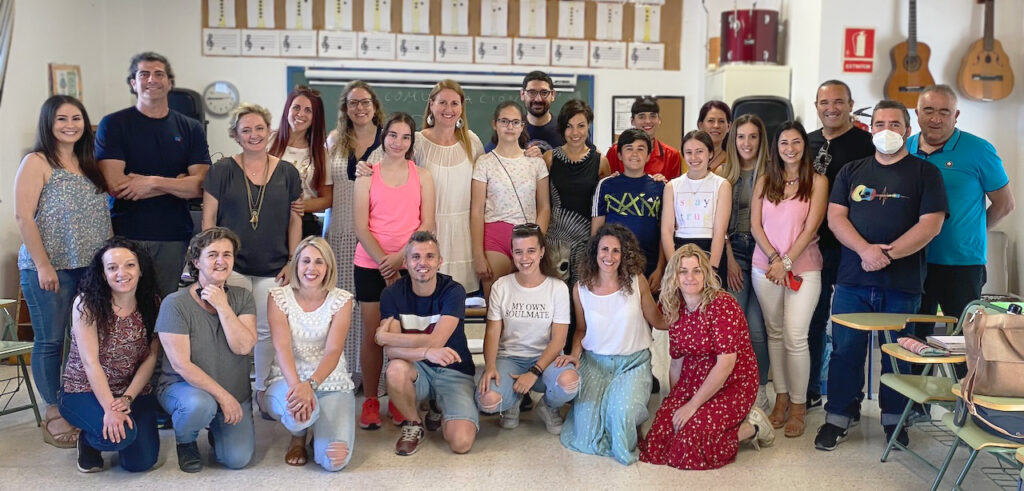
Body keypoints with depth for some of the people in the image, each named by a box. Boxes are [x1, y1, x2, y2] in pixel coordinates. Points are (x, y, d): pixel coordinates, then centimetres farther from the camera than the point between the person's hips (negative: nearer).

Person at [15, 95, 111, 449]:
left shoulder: (88, 164, 13)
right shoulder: (37, 162, -5)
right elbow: (23, 216, -11)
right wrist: (43, 265, -14)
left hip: (91, 267, 5)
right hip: (49, 268, -5)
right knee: (50, 341, 3)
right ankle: (54, 415, 14)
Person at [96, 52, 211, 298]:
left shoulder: (191, 129, 9)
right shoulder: (113, 125, 3)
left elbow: (200, 186, 0)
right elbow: (115, 185, -8)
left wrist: (153, 182, -13)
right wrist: (178, 182, -5)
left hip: (173, 237, 2)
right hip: (126, 234, -2)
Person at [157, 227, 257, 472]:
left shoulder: (242, 298, 0)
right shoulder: (176, 303, -13)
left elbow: (243, 347, -14)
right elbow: (181, 365, -17)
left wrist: (222, 305, -19)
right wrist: (223, 396, -20)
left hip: (234, 394, 3)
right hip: (182, 386, -3)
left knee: (237, 459, -14)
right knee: (200, 405, -38)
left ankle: (216, 429, 21)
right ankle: (184, 442, -2)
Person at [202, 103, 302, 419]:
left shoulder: (287, 173, 7)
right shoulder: (222, 170, 1)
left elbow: (295, 221, 10)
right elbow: (208, 219, 2)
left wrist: (293, 263, 3)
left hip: (273, 268, 2)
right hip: (232, 266, -2)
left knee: (268, 331, 4)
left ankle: (263, 392, 20)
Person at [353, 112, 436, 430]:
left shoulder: (422, 177, 6)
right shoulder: (367, 176, 3)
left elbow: (427, 224, 0)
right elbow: (361, 227, -2)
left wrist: (399, 257, -12)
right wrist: (384, 262, -12)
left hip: (409, 265, 1)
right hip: (370, 265, -1)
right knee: (373, 335, 2)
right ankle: (370, 401, 13)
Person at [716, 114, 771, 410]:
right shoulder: (724, 173, 8)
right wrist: (730, 260, 0)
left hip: (763, 250, -2)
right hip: (733, 251, 2)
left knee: (757, 326, -2)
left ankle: (759, 389, 11)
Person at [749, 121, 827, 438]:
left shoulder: (817, 181, 1)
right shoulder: (765, 181, 10)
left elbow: (811, 228, -6)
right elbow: (755, 225, 5)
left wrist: (787, 261, -12)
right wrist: (774, 257, -9)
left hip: (803, 267, -3)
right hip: (765, 267, 3)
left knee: (795, 337, -8)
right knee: (774, 333, 8)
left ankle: (798, 405, 4)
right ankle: (781, 398, 18)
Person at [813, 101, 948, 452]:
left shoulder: (925, 173, 4)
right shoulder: (852, 172, 12)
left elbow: (931, 224, -6)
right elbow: (835, 217, 2)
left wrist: (888, 255, -15)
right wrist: (866, 250, -15)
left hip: (903, 282, -2)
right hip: (853, 280, 2)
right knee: (845, 350, 4)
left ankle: (894, 419, 24)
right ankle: (838, 418, 15)